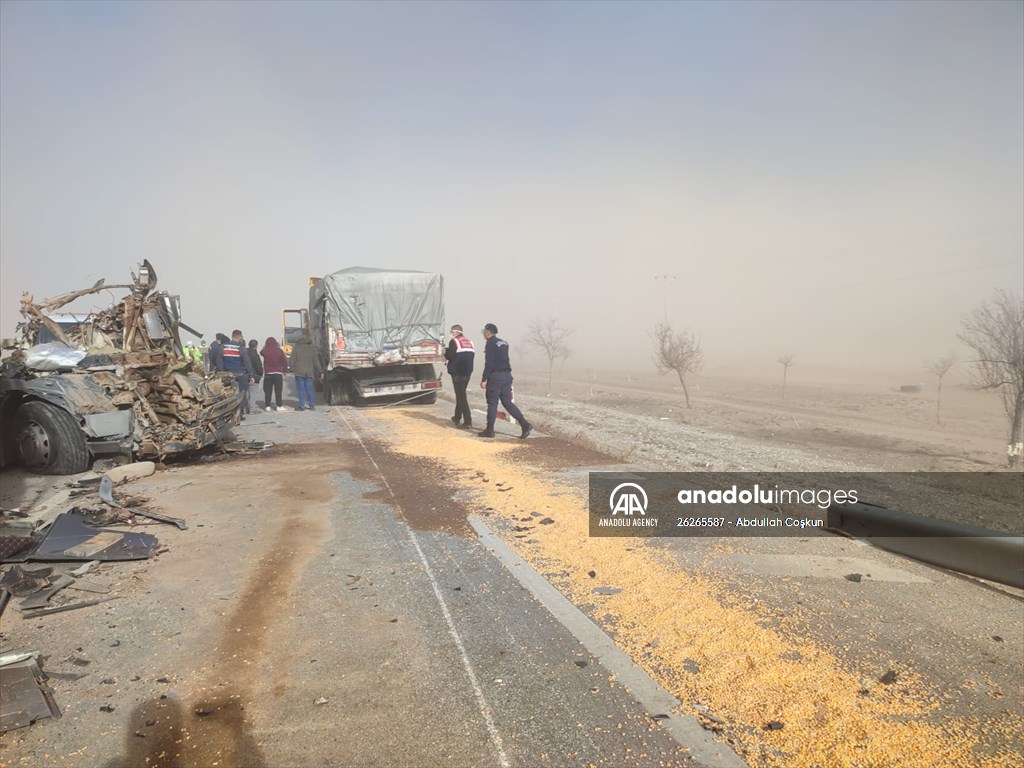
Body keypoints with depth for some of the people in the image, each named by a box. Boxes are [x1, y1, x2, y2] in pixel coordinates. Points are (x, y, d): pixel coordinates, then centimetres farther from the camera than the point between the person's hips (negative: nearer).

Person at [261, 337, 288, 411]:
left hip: (268, 373, 0)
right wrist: (285, 371, 9)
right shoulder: (280, 351, -5)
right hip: (278, 374, 0)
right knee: (278, 391, 5)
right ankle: (278, 406, 5)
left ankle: (267, 406, 5)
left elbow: (261, 352, 18)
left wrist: (265, 347, 17)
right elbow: (284, 362, -1)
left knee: (267, 391, 6)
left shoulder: (265, 351, -7)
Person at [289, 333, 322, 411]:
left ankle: (302, 406, -2)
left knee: (301, 389, -1)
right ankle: (311, 405, 11)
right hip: (309, 372, 3)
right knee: (309, 389, 9)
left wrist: (291, 368, 3)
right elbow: (316, 361, 12)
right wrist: (320, 370, 16)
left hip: (299, 372, -3)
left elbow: (292, 359, -6)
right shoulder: (311, 348, 9)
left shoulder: (296, 348, -3)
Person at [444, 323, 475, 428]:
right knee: (461, 394, 21)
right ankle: (457, 417, 32)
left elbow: (450, 356, -16)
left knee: (461, 396, -6)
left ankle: (468, 421, -12)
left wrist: (445, 353, 5)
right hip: (467, 372, 7)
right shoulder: (469, 342, 12)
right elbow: (472, 355, 11)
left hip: (457, 372, -7)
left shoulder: (454, 341, -9)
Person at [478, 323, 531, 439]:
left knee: (492, 403, 1)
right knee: (507, 402, 9)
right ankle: (525, 424, -2)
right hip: (507, 375, 8)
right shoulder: (504, 343, 16)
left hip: (495, 376, -7)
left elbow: (489, 363, -15)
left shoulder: (490, 344, -9)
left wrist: (484, 379, -14)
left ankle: (489, 430, 6)